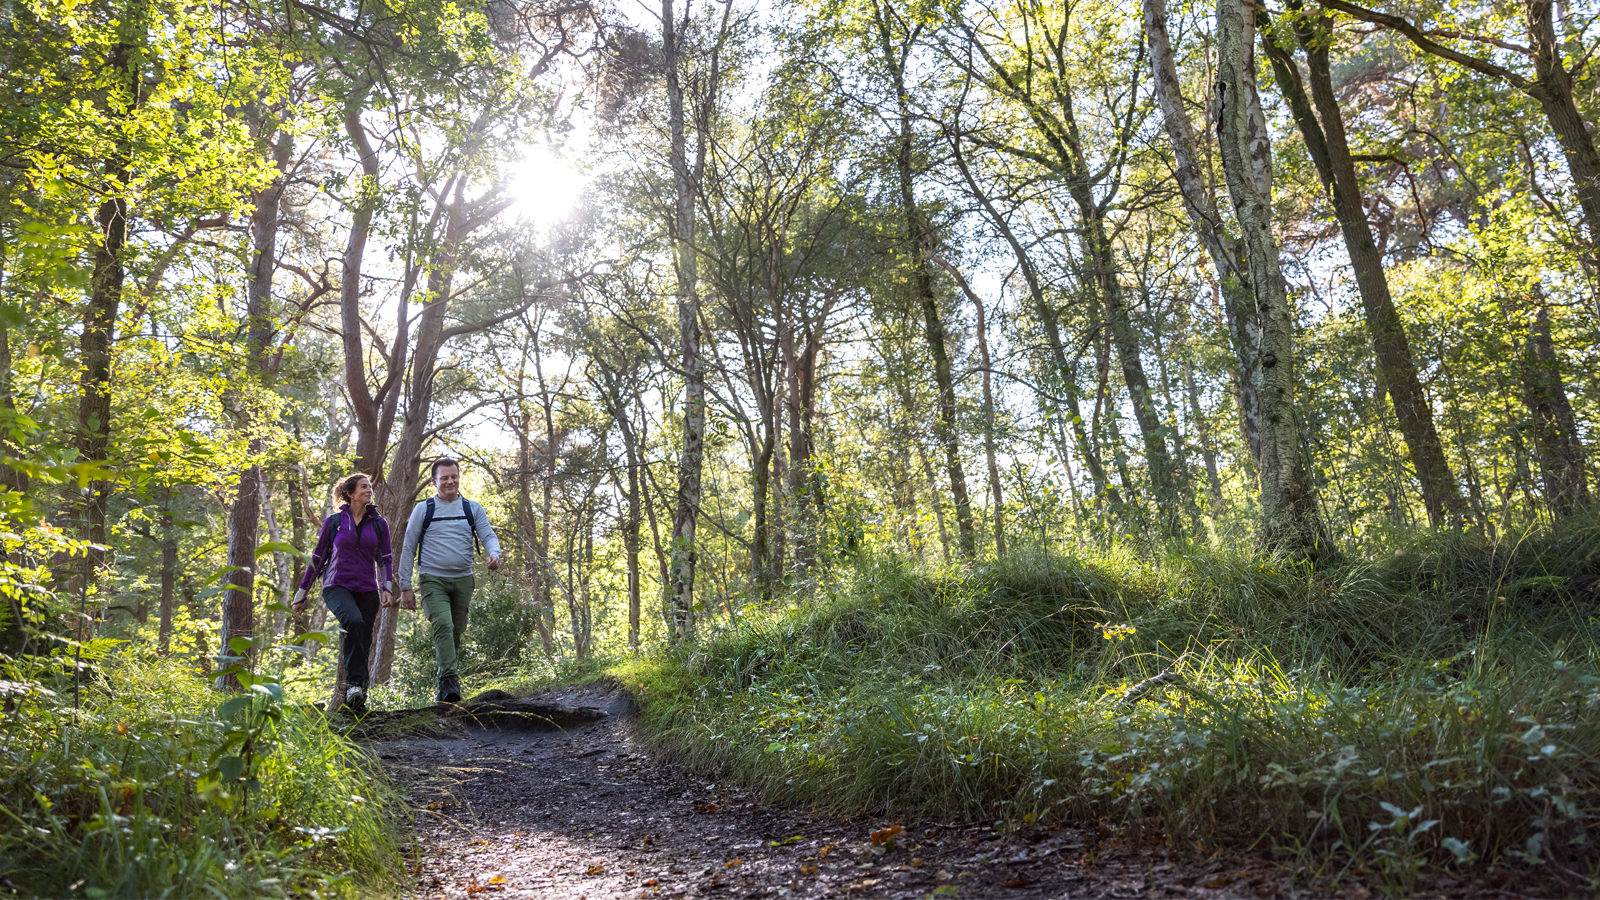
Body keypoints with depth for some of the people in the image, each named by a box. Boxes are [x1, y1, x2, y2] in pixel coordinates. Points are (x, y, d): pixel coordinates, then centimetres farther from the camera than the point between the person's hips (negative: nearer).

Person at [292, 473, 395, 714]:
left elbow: (386, 559, 10)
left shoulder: (378, 524, 8)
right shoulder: (334, 522, 4)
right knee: (353, 620, -32)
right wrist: (302, 592, 13)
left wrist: (388, 587, -6)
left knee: (363, 644, 2)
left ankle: (356, 700, 15)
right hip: (337, 586, -3)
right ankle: (354, 683, -27)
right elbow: (317, 558, 10)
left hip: (367, 590, 3)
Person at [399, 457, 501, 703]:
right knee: (443, 625, -23)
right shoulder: (423, 510, 3)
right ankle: (449, 680, -27)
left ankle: (446, 690, 22)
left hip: (463, 580, 3)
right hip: (433, 579, -3)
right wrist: (405, 585, 0)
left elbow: (488, 536, 4)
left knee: (456, 633, 9)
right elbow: (408, 548, 5)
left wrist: (494, 553, -21)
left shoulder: (472, 509, 10)